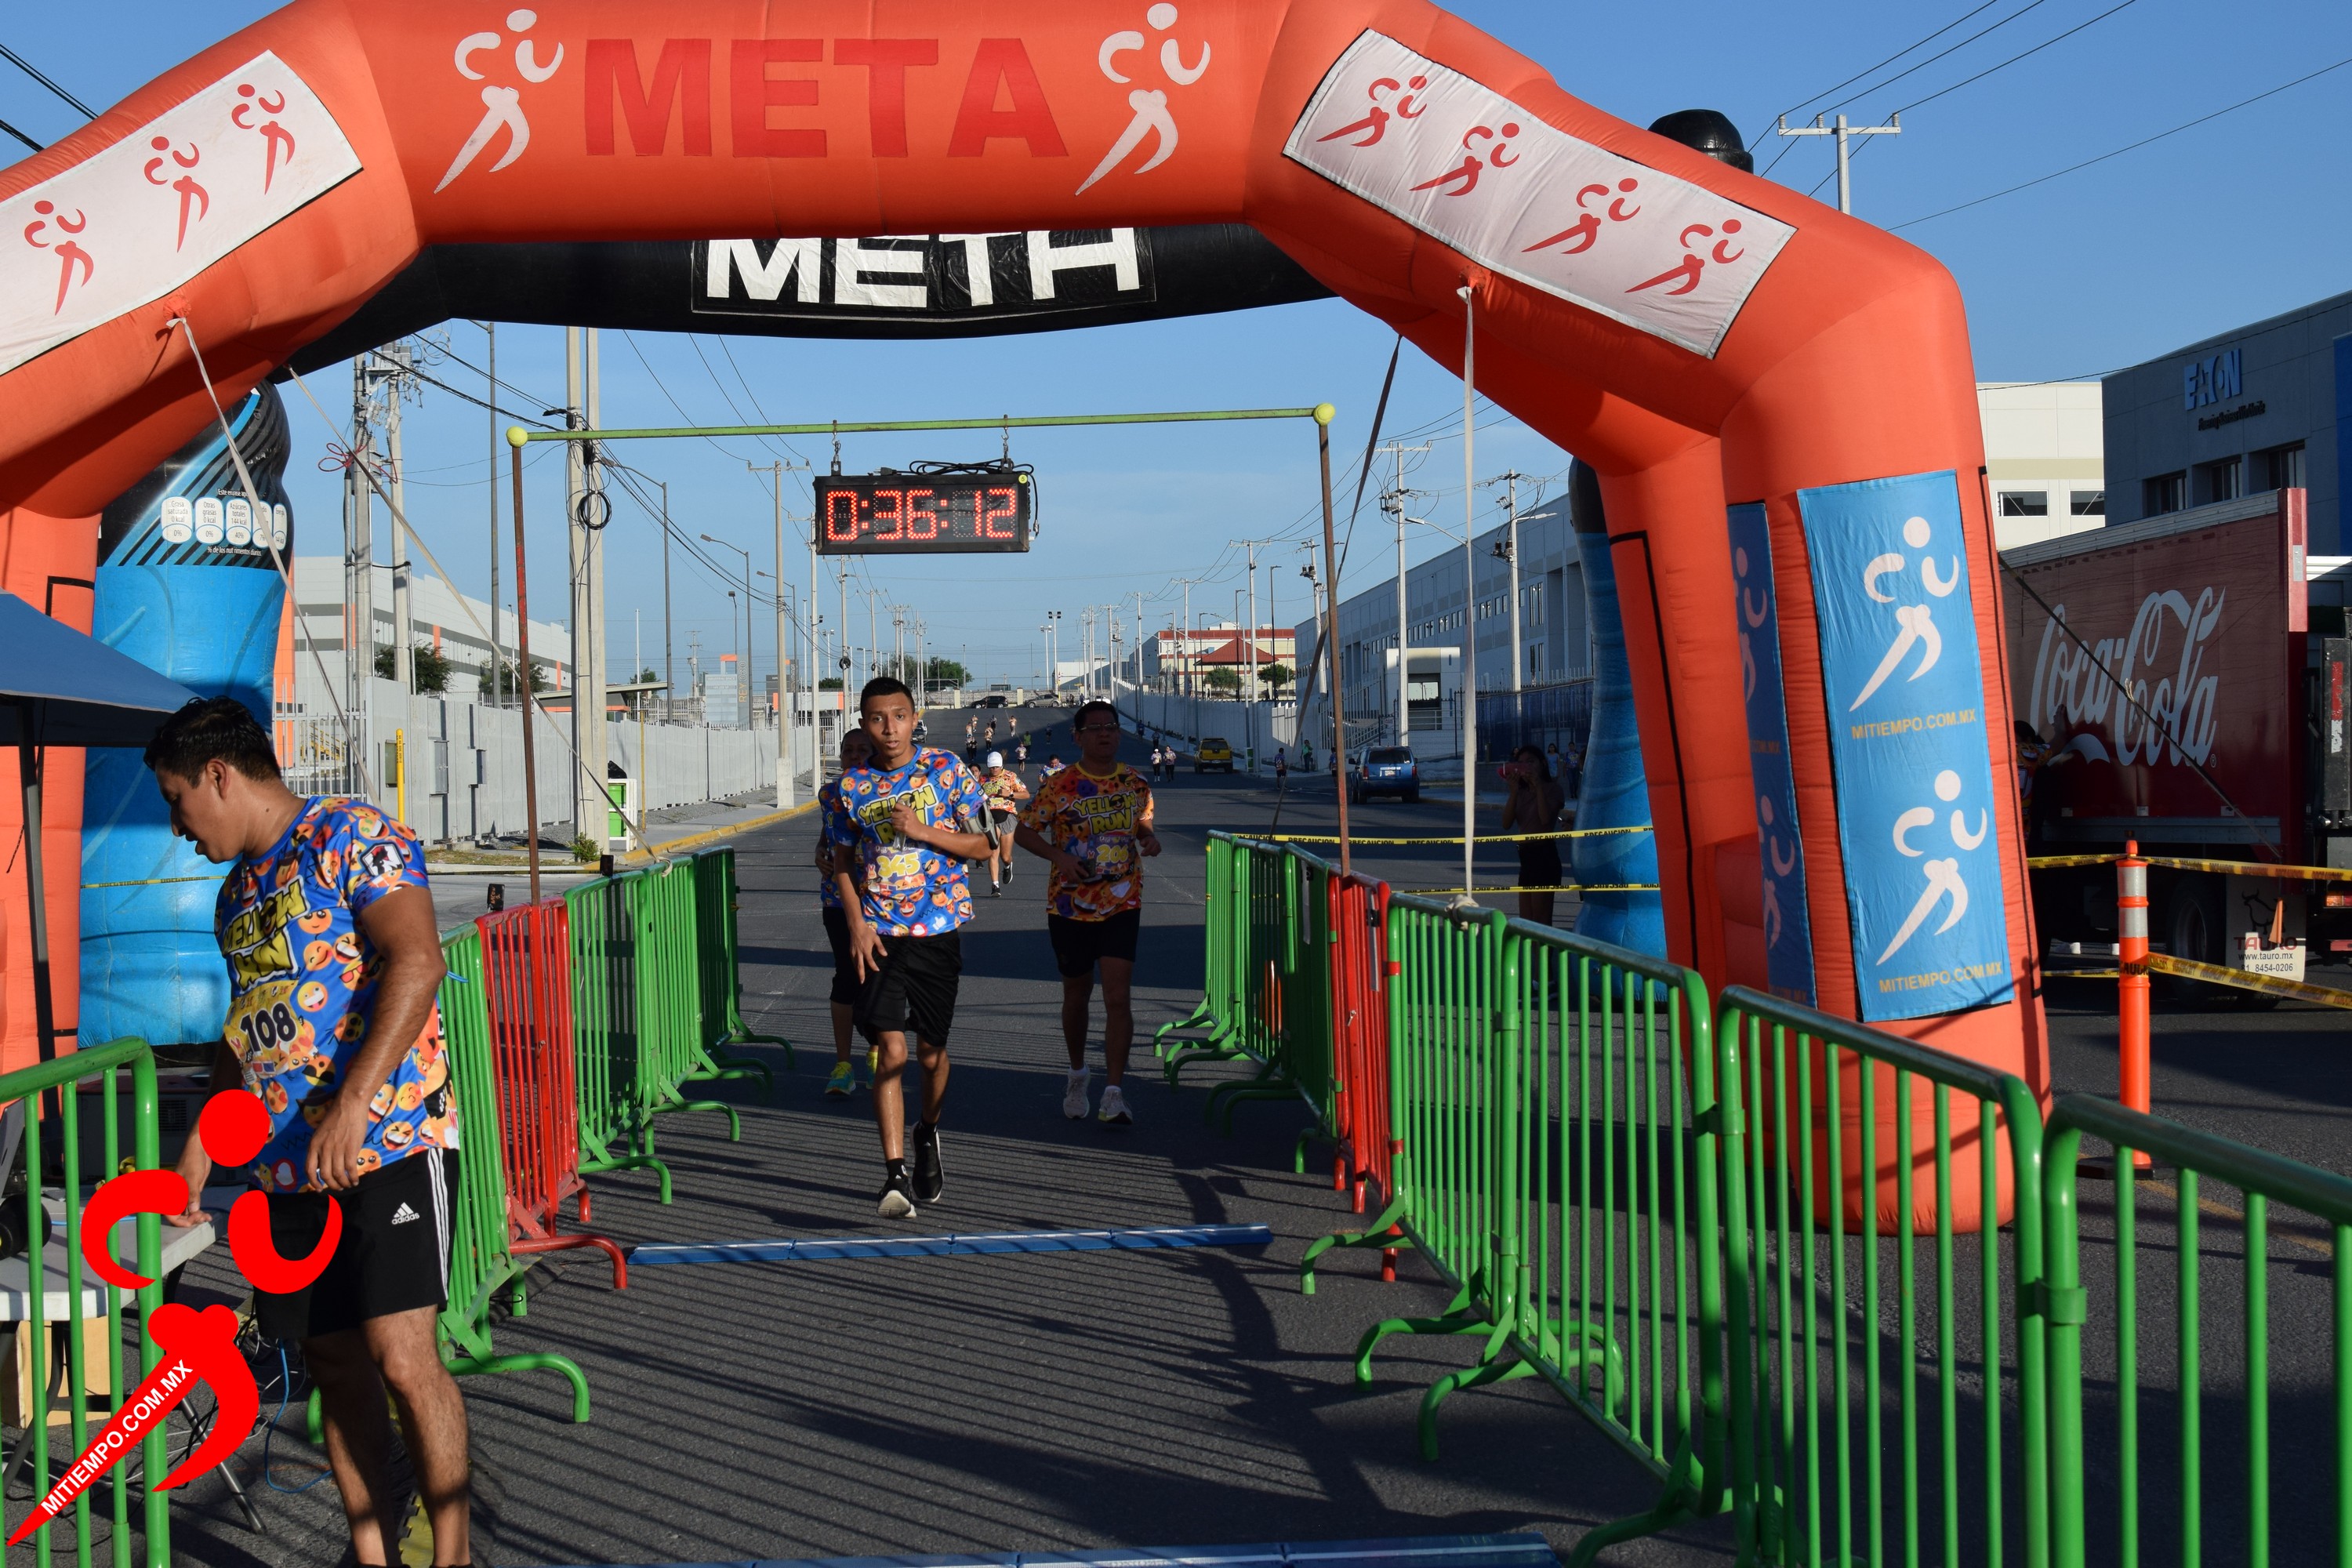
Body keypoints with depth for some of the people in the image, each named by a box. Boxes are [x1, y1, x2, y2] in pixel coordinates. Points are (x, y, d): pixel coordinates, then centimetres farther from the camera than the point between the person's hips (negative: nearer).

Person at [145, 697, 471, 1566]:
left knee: (402, 1356, -14)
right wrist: (200, 1147, 24)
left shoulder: (352, 835, -7)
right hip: (288, 1168, 8)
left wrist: (352, 1101, -29)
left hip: (391, 1142, -8)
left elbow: (416, 959, -21)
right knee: (338, 1368, 7)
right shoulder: (238, 889, 20)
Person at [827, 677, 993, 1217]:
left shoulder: (947, 770, -1)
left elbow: (980, 845, 0)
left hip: (938, 930, 0)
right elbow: (842, 863, 10)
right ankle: (896, 1175, -15)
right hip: (879, 934, 0)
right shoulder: (851, 786, 2)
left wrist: (923, 830, -15)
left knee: (931, 1050, 12)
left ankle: (928, 1134, 41)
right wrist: (857, 923, -4)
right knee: (891, 1050, -13)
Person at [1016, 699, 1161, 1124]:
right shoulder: (1059, 786, -7)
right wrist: (1058, 856, -17)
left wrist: (1150, 838, -4)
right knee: (1077, 994, 13)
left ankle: (1114, 1094, -11)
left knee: (1118, 997, -12)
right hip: (1070, 904, -1)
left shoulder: (1135, 784, 2)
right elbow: (1024, 831, -1)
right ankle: (1077, 1073, 38)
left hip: (1121, 904, 1)